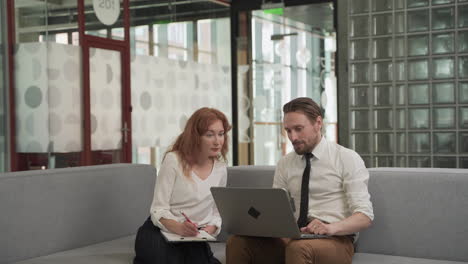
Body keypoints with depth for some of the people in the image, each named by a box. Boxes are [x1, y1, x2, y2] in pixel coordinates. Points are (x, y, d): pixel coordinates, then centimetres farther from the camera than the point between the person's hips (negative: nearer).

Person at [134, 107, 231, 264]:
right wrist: (179, 227, -32)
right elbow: (159, 210, -12)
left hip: (193, 237, 3)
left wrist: (209, 229, -8)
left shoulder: (220, 168, 5)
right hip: (161, 232, -3)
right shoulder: (173, 160, -10)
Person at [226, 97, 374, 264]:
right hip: (294, 237, 4)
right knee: (237, 241, -21)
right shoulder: (284, 164, 13)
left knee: (298, 248, -38)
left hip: (335, 240, -4)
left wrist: (331, 228, -28)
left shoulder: (347, 158, -1)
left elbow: (365, 216, -8)